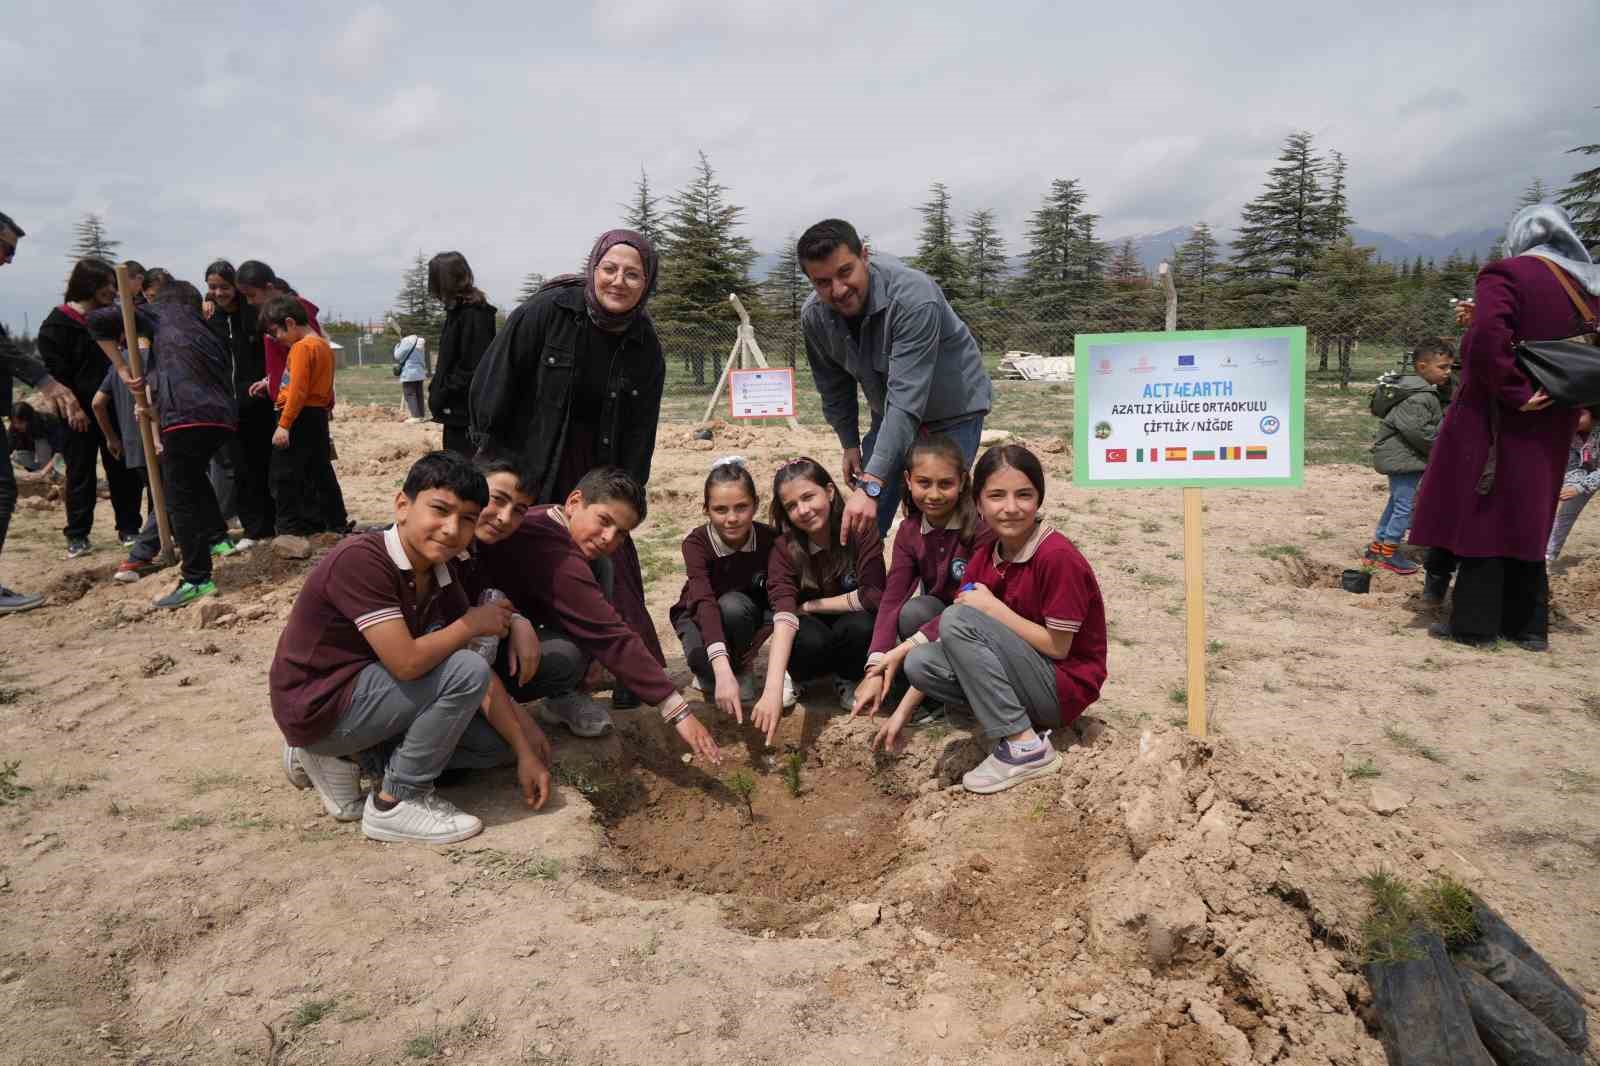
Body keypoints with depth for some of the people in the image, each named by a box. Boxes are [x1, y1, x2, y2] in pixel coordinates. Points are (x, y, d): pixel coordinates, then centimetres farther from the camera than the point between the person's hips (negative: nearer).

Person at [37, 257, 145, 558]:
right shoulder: (59, 323, -7)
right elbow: (55, 371, -11)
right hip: (80, 412, -5)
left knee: (124, 471, 7)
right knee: (81, 475, 4)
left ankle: (129, 528, 18)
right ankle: (77, 536, 12)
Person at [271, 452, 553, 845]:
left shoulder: (441, 572, -1)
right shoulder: (360, 559, -26)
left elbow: (483, 679, -1)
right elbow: (406, 662, -33)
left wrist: (525, 752, -5)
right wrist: (472, 624, -16)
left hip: (361, 693, 8)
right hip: (315, 707, -8)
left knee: (494, 741, 8)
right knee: (465, 671, -24)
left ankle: (340, 754, 10)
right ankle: (396, 802, -8)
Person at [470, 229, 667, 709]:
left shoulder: (644, 344, -3)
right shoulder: (547, 311, -15)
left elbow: (639, 430, 1)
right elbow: (492, 386, -11)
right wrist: (493, 467, -8)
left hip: (595, 469, 3)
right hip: (527, 463, -3)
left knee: (610, 565, 2)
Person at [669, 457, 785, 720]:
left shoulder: (770, 539, -23)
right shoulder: (696, 543, -28)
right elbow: (704, 602, -43)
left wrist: (744, 658, -37)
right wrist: (723, 672, -58)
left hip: (743, 619, 1)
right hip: (700, 617, -1)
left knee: (733, 605, -36)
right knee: (702, 658, -35)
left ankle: (742, 669, -9)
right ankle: (711, 676, 1)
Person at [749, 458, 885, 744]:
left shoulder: (861, 530, -20)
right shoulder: (784, 549, -19)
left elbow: (873, 596, -26)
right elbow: (784, 613, -33)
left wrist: (809, 607, -18)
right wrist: (772, 688, -47)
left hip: (852, 631, 0)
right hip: (815, 630, 0)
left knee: (861, 625, -33)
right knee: (810, 640, -33)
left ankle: (847, 679, -1)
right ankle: (797, 679, 2)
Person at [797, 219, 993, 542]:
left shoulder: (913, 297, -36)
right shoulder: (813, 316, -16)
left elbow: (907, 400, -41)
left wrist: (871, 485, -47)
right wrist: (850, 444, 6)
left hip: (952, 410, -5)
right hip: (890, 412, 6)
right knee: (861, 524, 2)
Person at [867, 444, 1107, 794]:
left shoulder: (1058, 556, -20)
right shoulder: (984, 560, 1)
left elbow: (1057, 647, -18)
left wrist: (994, 608, -18)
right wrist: (902, 712, -2)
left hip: (1064, 688, -7)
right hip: (1022, 677, 7)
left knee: (959, 620, -23)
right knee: (919, 663, -9)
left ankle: (1026, 747, -18)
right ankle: (1025, 721, -3)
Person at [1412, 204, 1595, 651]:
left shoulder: (1507, 274, -12)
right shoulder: (1585, 286, 11)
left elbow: (1487, 337, -28)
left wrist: (1514, 392, -21)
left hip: (1496, 421, -7)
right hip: (1550, 429, 7)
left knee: (1480, 514, 1)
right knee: (1524, 518, 16)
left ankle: (1474, 623, 5)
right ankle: (1528, 625, 21)